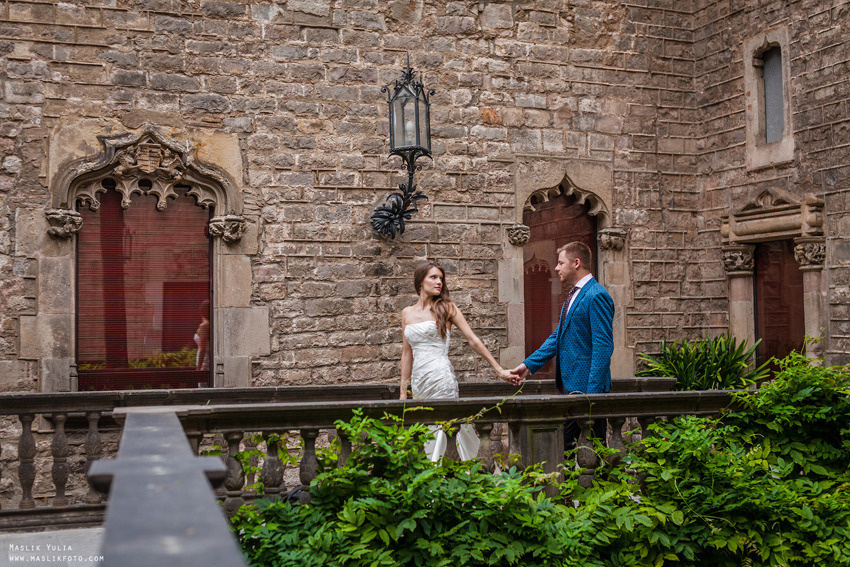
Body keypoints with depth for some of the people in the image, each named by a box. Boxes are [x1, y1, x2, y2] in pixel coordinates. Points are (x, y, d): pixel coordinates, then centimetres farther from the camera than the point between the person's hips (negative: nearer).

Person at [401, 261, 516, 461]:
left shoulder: (446, 307, 2)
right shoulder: (407, 313, 12)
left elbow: (472, 339, 0)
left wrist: (499, 370, -3)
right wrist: (403, 391, 15)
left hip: (441, 378, -4)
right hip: (419, 381, 4)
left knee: (438, 435, -9)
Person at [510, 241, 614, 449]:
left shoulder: (596, 296, -14)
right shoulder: (573, 295, 18)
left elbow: (604, 346, -18)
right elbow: (558, 337, 22)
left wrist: (592, 392, -22)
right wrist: (529, 365, 15)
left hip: (586, 385, -10)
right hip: (569, 384, 10)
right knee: (562, 444, 11)